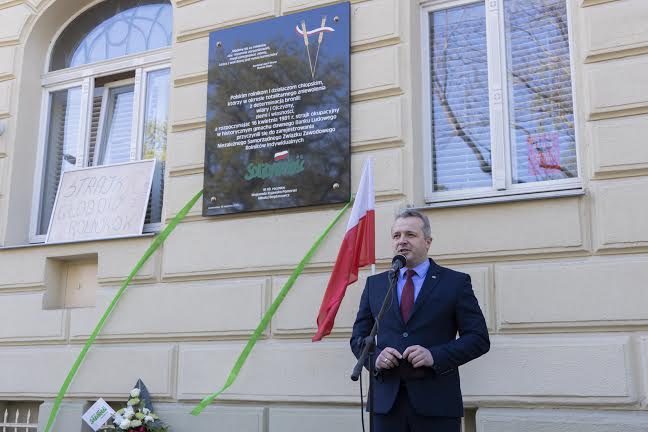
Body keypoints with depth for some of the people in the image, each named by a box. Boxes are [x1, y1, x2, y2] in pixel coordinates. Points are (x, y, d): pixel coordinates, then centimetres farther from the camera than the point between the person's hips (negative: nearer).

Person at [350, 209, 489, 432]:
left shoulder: (456, 282, 3)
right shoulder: (375, 284, 13)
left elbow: (479, 338, -1)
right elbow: (358, 337, 14)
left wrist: (435, 356, -15)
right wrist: (375, 357, -7)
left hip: (436, 403, -2)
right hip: (386, 401, 3)